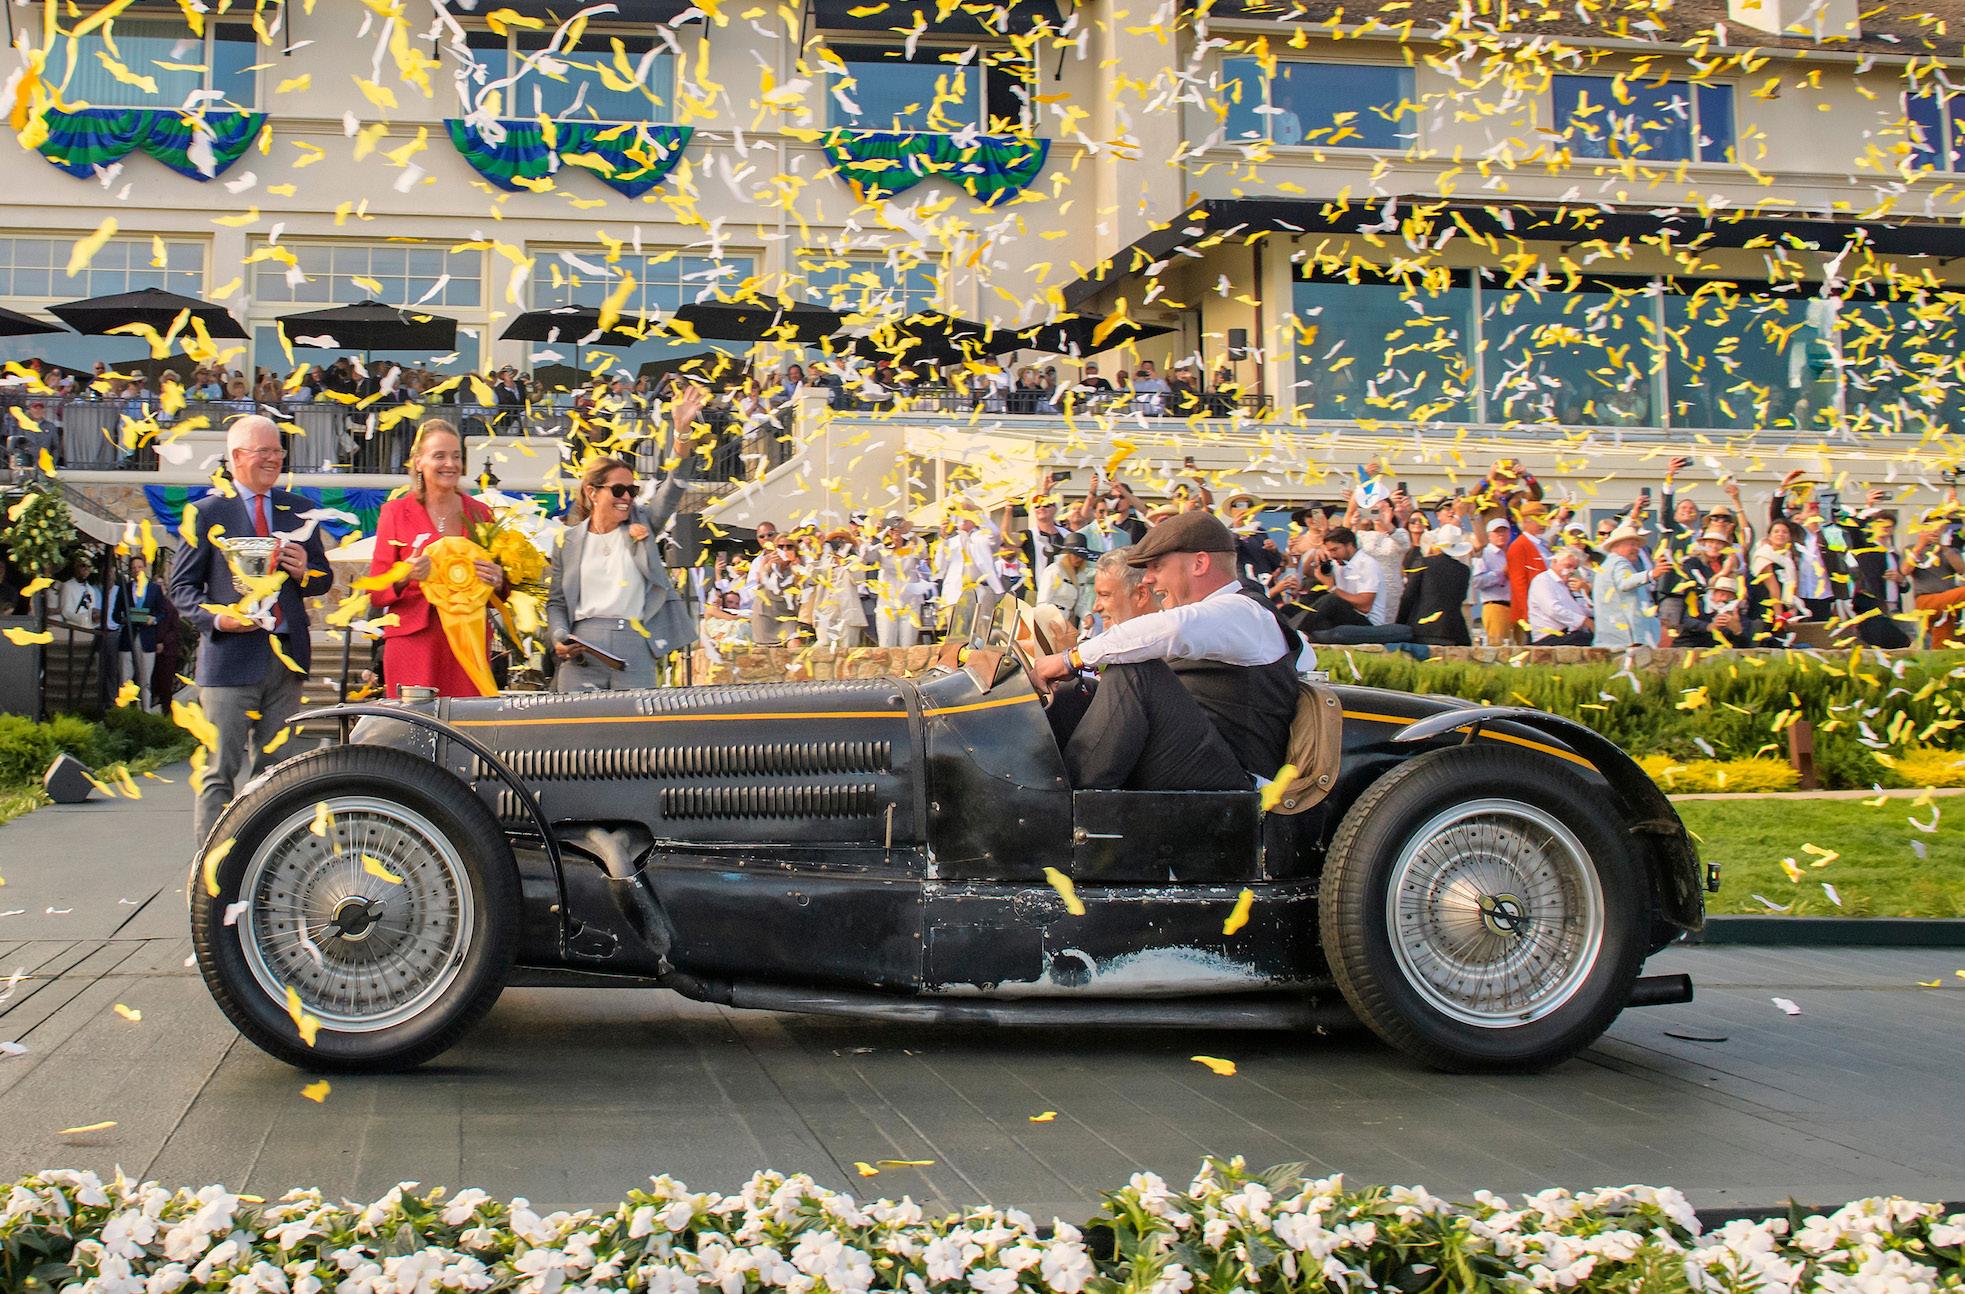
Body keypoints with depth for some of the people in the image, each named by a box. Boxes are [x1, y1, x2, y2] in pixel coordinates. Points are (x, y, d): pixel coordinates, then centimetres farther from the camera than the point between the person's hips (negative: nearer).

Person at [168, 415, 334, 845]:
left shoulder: (299, 510, 15)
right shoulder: (208, 513, 3)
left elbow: (324, 578, 18)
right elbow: (181, 585, 2)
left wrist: (305, 571, -5)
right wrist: (216, 617, -16)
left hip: (287, 657, 4)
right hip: (230, 654, -4)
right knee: (221, 770, -5)